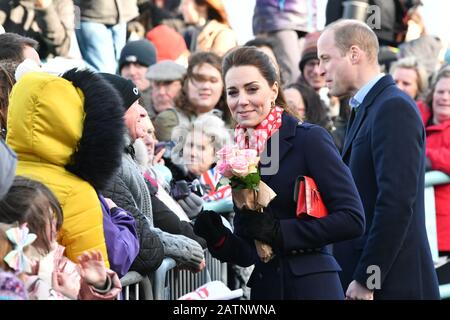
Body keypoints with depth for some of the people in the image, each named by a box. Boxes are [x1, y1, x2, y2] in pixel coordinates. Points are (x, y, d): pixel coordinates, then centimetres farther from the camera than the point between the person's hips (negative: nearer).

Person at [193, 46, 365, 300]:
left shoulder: (310, 139, -5)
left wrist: (278, 231, -15)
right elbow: (247, 253, 13)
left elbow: (352, 219, -13)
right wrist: (217, 237, -7)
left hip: (311, 286, -5)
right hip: (263, 288, 5)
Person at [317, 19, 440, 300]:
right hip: (361, 277, 9)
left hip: (392, 284, -9)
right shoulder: (365, 109, 17)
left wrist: (366, 280, -20)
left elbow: (397, 201, -20)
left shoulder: (395, 108, -13)